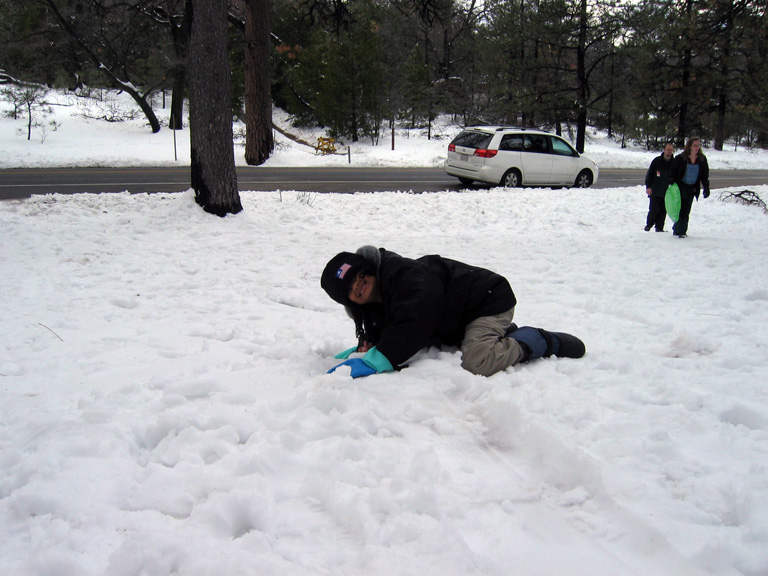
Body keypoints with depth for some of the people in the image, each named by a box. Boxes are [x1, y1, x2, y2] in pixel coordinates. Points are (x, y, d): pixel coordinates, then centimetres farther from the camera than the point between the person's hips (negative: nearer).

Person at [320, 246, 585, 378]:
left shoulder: (399, 273, -29)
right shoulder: (377, 306, 1)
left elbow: (416, 323, -40)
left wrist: (375, 361, -42)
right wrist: (367, 346, -16)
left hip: (490, 300, -10)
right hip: (462, 323, 10)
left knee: (475, 363, -28)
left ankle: (543, 342, -5)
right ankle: (502, 335, 21)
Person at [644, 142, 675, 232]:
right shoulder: (657, 161, -3)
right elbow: (649, 174, 0)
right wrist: (648, 186, -9)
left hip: (667, 193, 2)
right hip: (655, 191, -2)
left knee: (663, 211, 4)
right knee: (653, 209, -2)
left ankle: (659, 227, 14)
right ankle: (649, 225, 19)